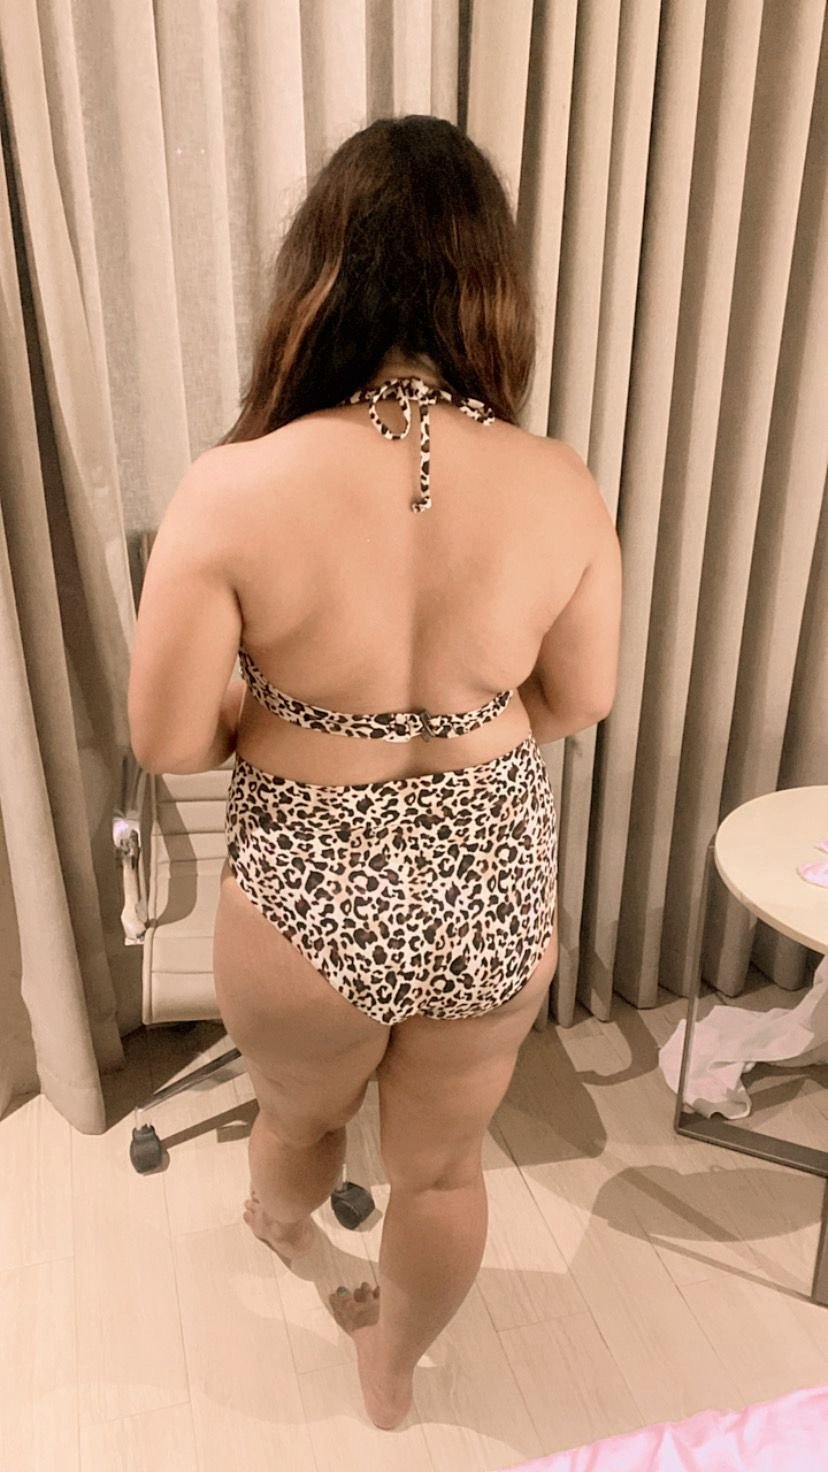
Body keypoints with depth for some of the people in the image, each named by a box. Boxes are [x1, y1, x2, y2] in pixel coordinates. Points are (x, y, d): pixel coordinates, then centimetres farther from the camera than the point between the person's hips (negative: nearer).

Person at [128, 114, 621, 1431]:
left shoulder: (240, 487, -22)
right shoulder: (559, 485, -14)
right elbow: (580, 700, -1)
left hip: (310, 900, -1)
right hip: (495, 886, 2)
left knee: (302, 1117, 32)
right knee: (444, 1166, 27)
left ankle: (278, 1220, 68)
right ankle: (393, 1371, 56)